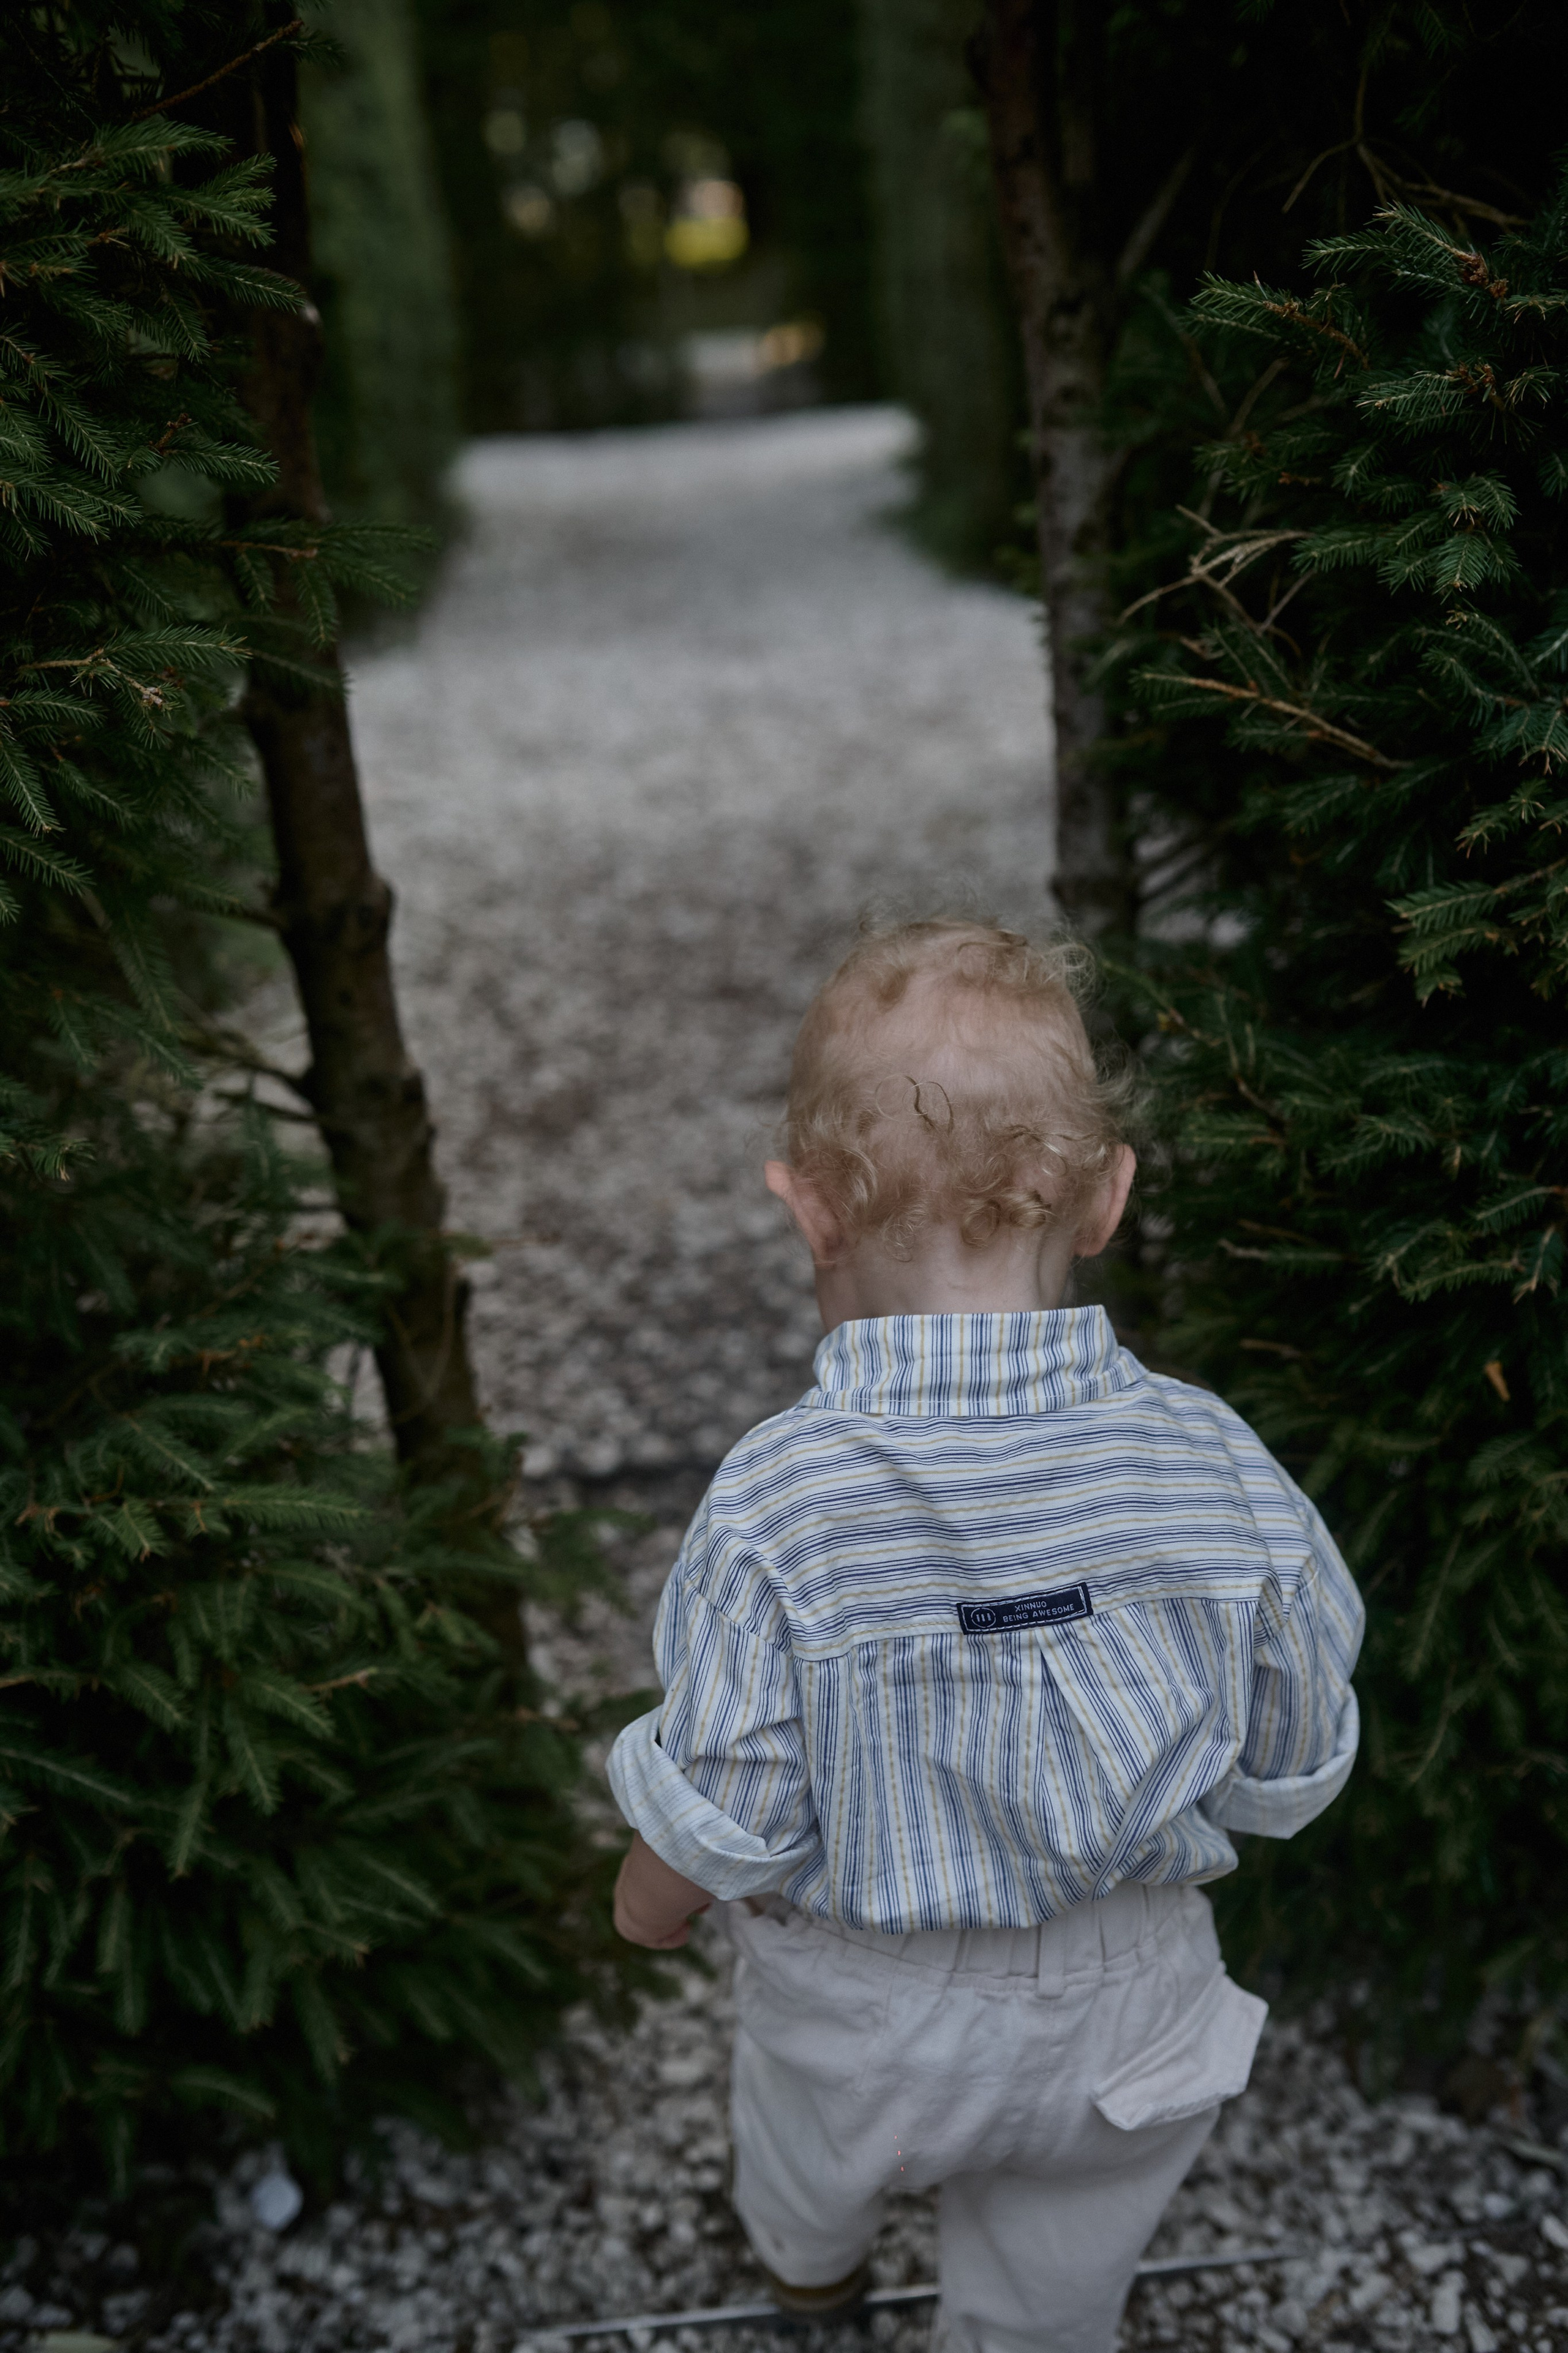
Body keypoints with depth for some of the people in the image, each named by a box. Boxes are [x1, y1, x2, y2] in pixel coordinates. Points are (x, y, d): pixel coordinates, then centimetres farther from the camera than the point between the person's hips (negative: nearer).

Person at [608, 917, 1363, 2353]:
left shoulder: (775, 1510, -32)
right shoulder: (1216, 1471, -23)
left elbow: (720, 1827, -21)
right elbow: (1290, 1774, -9)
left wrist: (648, 1908, 2)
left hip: (868, 2014, 0)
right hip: (1126, 2016, 1)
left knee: (810, 2159, 36)